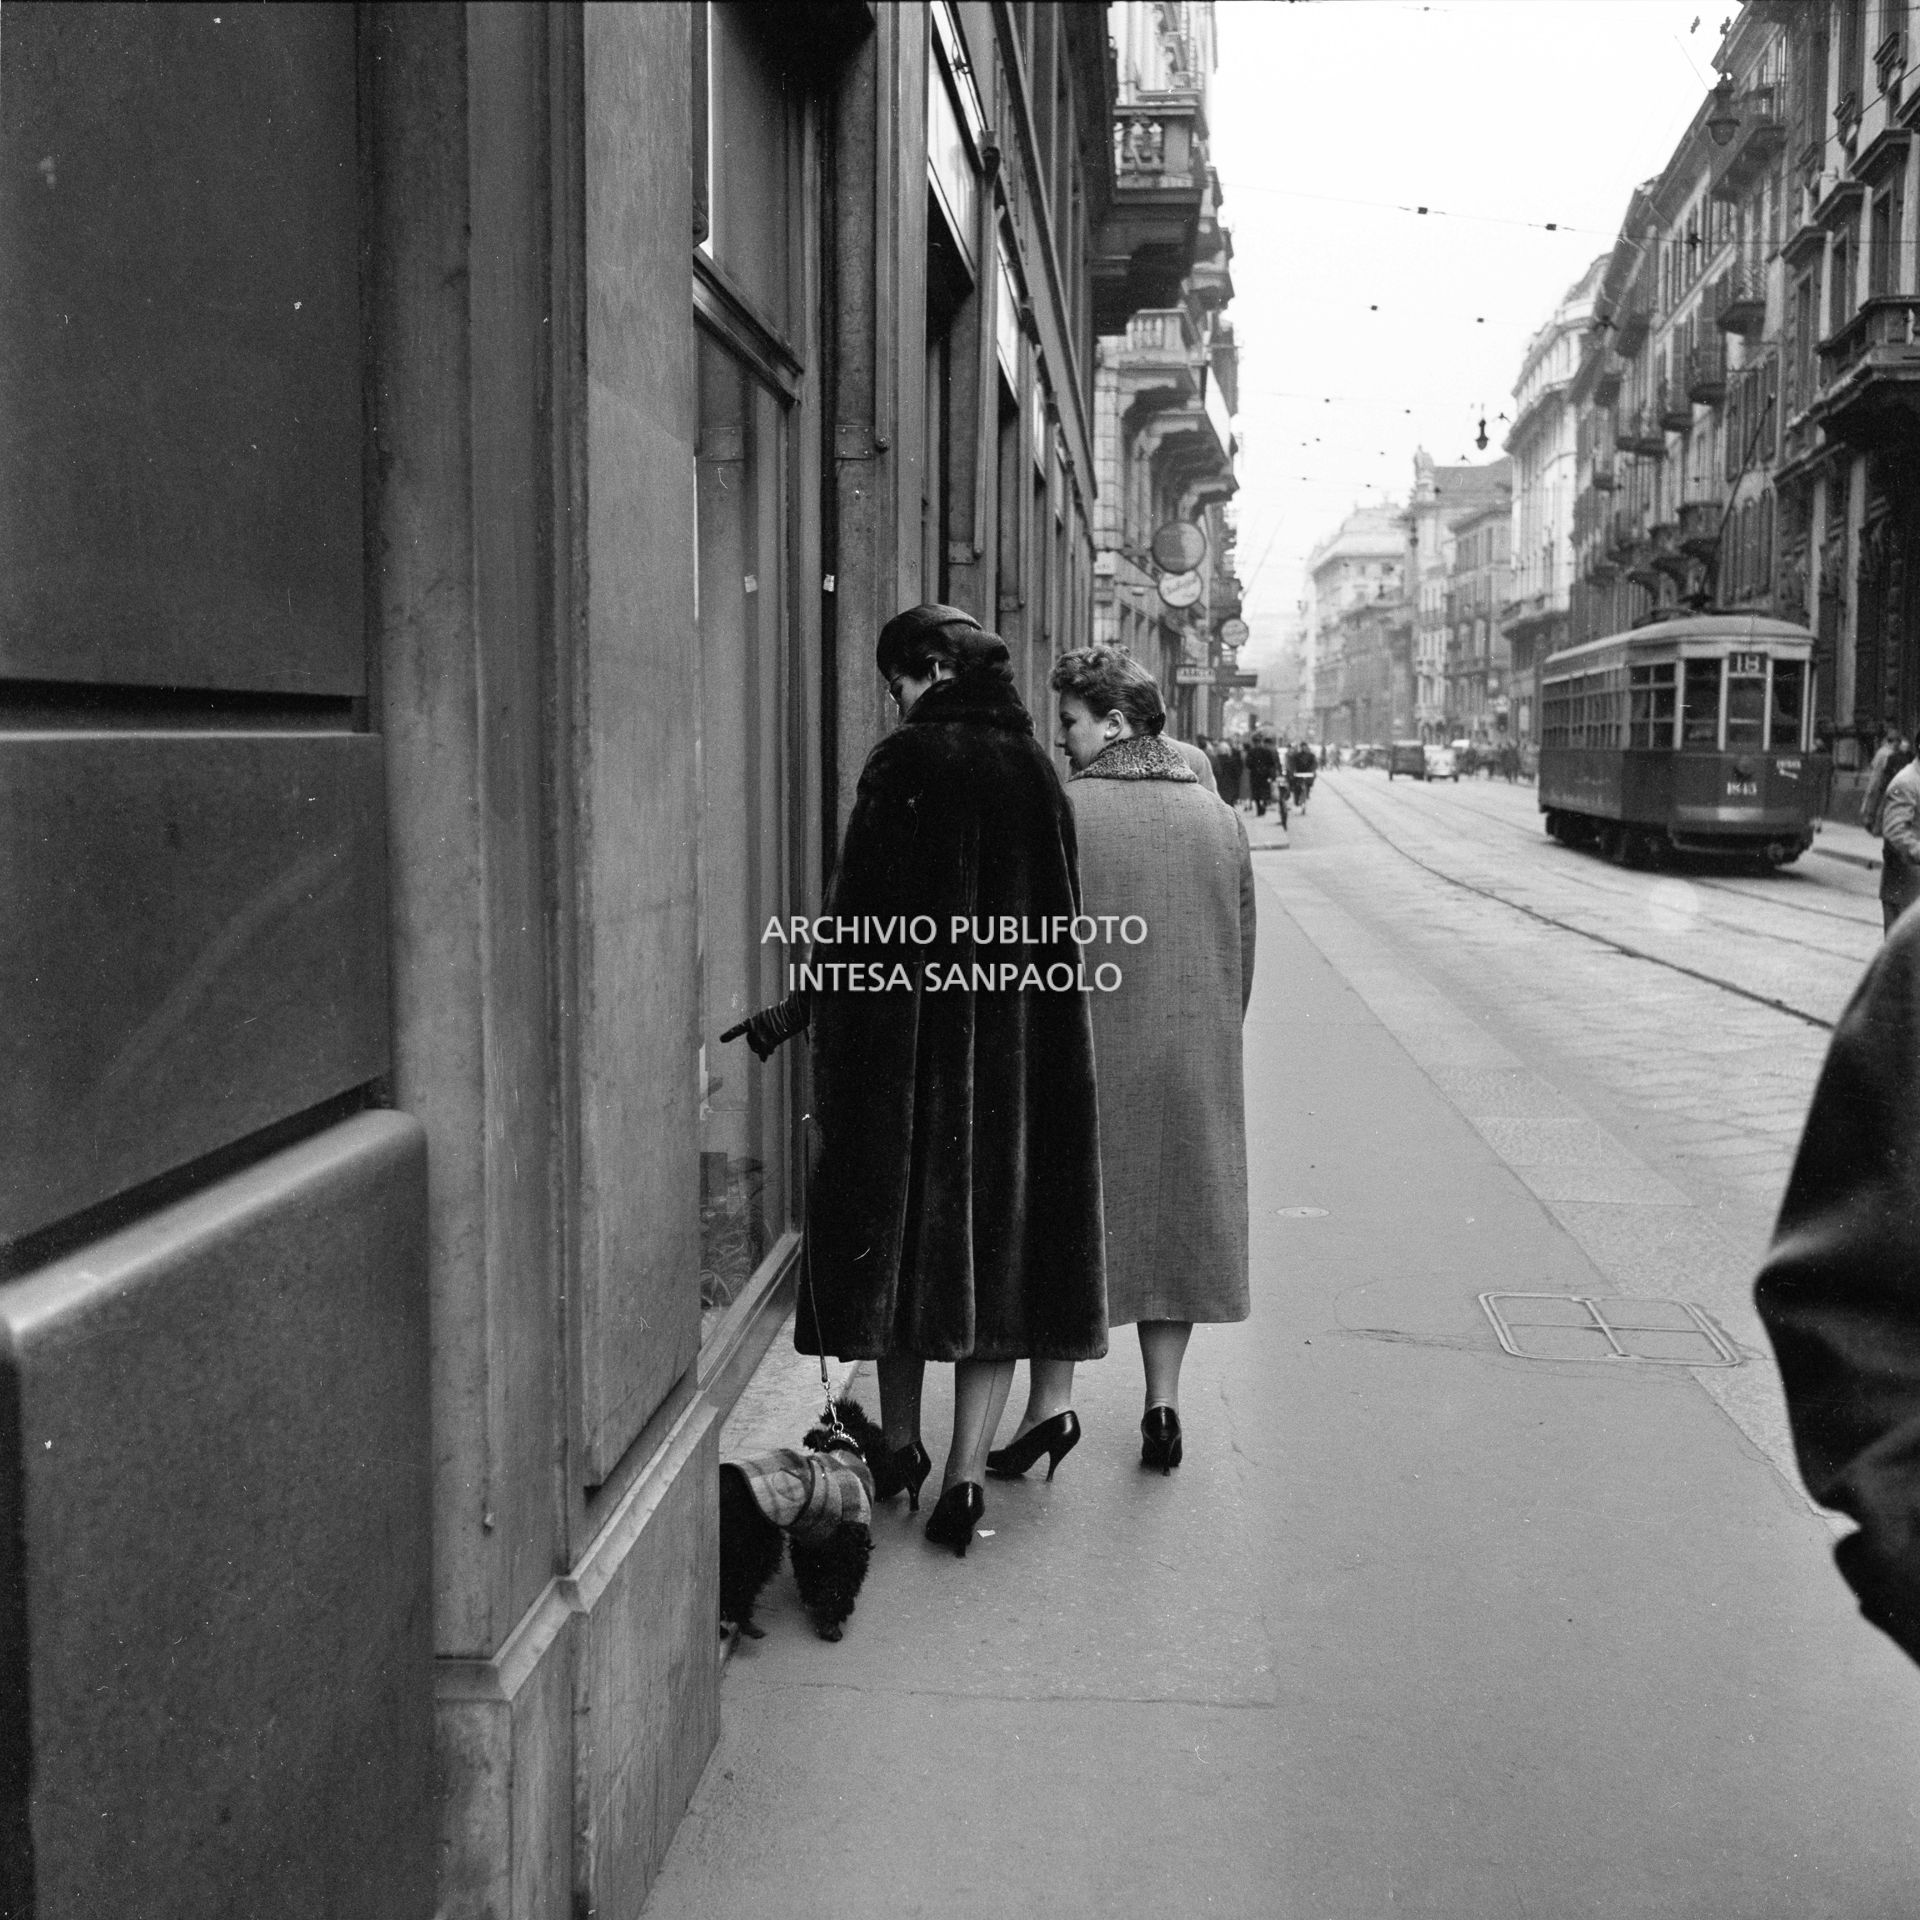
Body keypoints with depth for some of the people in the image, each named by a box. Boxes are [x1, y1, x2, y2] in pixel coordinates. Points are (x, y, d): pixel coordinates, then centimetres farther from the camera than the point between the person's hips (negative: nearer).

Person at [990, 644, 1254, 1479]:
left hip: (1084, 1059, -4)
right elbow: (1244, 958, 10)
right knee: (1175, 1223, 13)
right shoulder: (1220, 820, 6)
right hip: (1195, 1070, 4)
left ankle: (1052, 1401, 4)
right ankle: (1163, 1405, 17)